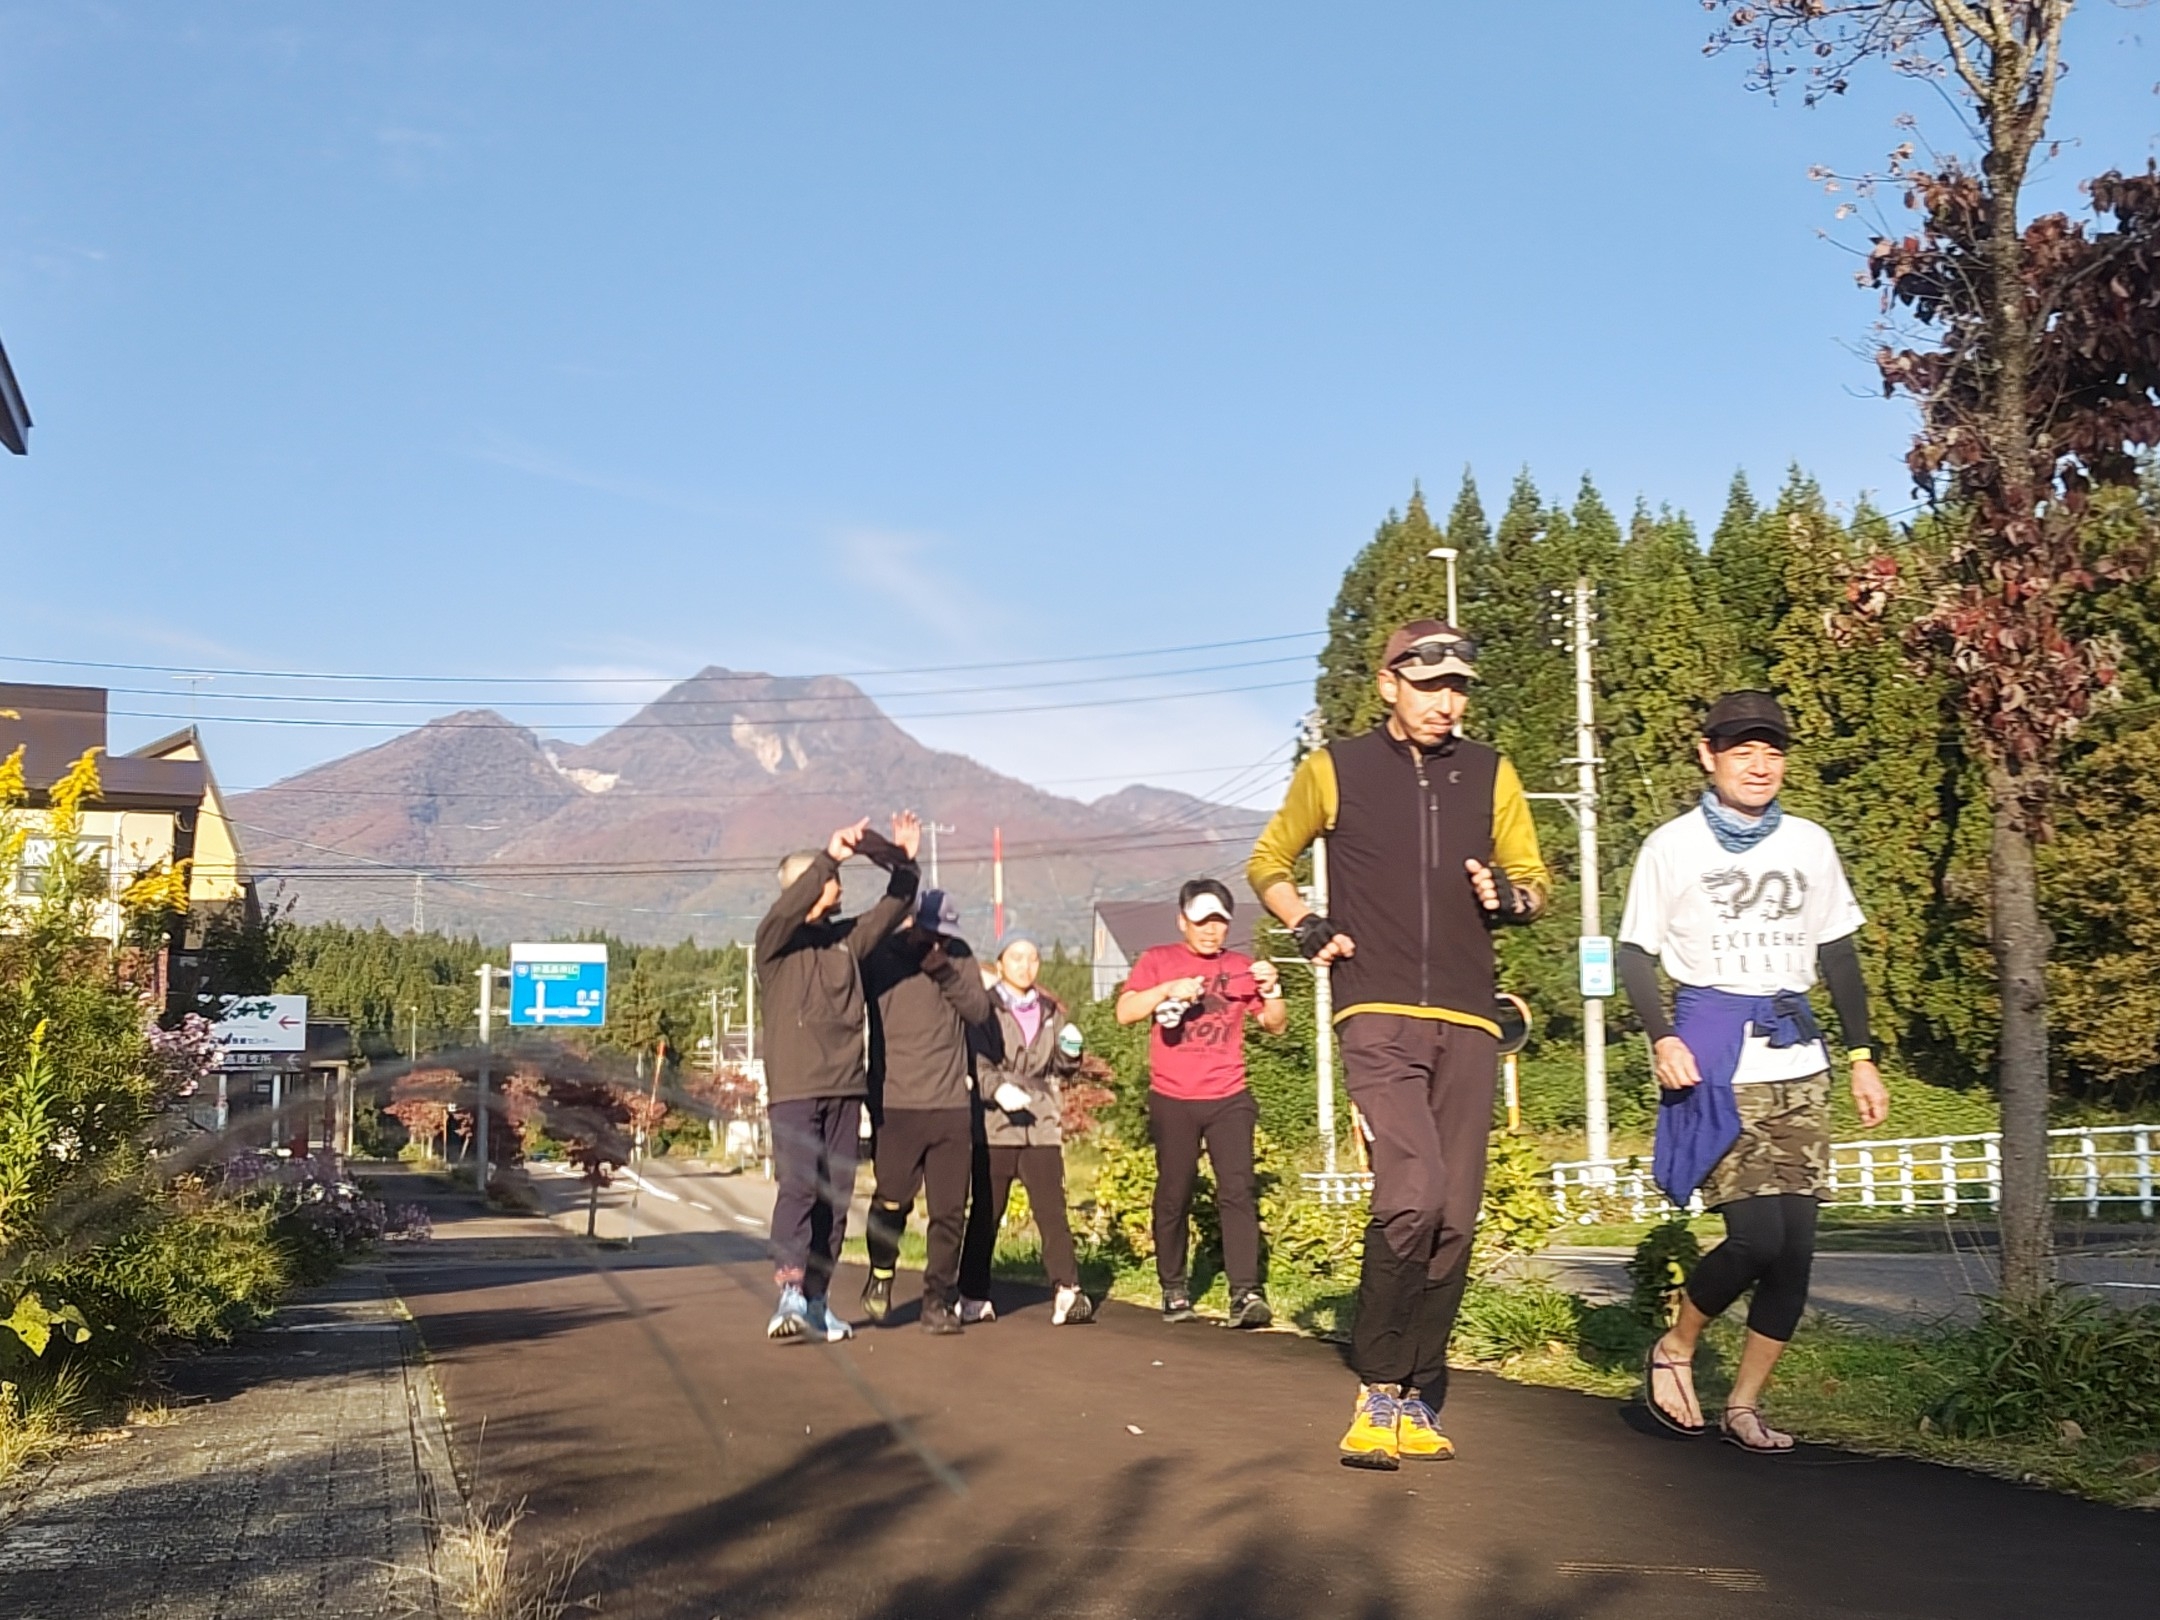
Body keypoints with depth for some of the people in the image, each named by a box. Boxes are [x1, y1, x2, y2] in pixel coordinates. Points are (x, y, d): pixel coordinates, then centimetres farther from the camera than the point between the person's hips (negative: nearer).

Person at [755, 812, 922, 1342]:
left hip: (845, 1088, 6)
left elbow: (896, 903, 17)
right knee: (799, 1188, -17)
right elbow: (793, 904, -22)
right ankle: (790, 1296, -24)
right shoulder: (775, 940, -1)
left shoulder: (847, 938, 15)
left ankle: (816, 1301, 11)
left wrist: (903, 861, 2)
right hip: (794, 1089, -6)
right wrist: (831, 855, -31)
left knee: (836, 1197, 5)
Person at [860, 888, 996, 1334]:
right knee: (891, 1201, -5)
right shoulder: (880, 957, 0)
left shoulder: (958, 957, 9)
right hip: (897, 1105, -3)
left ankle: (939, 1300, 13)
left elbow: (980, 1009, 0)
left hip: (952, 1105, 3)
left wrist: (944, 972, -14)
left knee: (950, 1210, 3)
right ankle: (880, 1276, 22)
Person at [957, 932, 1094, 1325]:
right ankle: (972, 1294, 13)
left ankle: (1067, 1292, -10)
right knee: (986, 1212, 3)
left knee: (1052, 1209, -6)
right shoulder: (984, 1009, 2)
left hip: (1042, 1125, 3)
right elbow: (975, 1062, -9)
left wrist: (1070, 1053, 2)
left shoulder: (1051, 1012, 17)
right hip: (995, 1126, -3)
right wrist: (997, 1087, -26)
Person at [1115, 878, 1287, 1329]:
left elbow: (1275, 1025, 9)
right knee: (1173, 1195, 5)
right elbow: (1125, 1012, -6)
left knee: (1238, 1190, -12)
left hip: (1229, 1099, 1)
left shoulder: (1240, 967, 11)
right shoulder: (1159, 960, 5)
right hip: (1173, 1101, -1)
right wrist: (1166, 989, -20)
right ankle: (1173, 1290, 17)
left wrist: (1271, 989, -9)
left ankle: (1245, 1292, -17)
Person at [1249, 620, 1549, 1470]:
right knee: (1411, 1195, -20)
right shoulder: (1333, 770, 5)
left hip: (1468, 1022, 4)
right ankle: (1377, 1394, -6)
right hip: (1378, 1015, -3)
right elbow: (1268, 864, 17)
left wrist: (1509, 897, -5)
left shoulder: (1490, 775, 12)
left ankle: (1417, 1400, 15)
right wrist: (1309, 928, 0)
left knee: (1453, 1217, 3)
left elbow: (1535, 878, 19)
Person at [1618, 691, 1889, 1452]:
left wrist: (1861, 1056, 12)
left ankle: (1744, 1403, 13)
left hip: (1797, 1064, 4)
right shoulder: (1672, 846, 1)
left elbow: (1837, 953, 17)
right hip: (1715, 1063, -4)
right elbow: (1635, 954, 2)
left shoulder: (1810, 845, 12)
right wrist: (1662, 1037, -13)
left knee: (1796, 1245, -1)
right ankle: (1673, 1351, 10)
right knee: (1757, 1235, -15)